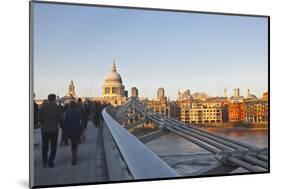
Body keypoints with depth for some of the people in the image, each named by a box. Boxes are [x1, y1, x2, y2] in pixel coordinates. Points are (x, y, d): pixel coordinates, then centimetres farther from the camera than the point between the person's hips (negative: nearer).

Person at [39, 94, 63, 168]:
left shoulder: (43, 107, -6)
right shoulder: (57, 107, -9)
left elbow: (40, 118, -8)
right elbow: (61, 119, -9)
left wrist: (44, 122, 12)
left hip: (44, 129, 2)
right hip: (54, 129, -2)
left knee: (45, 146, 17)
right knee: (53, 147, 9)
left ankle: (44, 162, 17)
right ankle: (50, 162, 2)